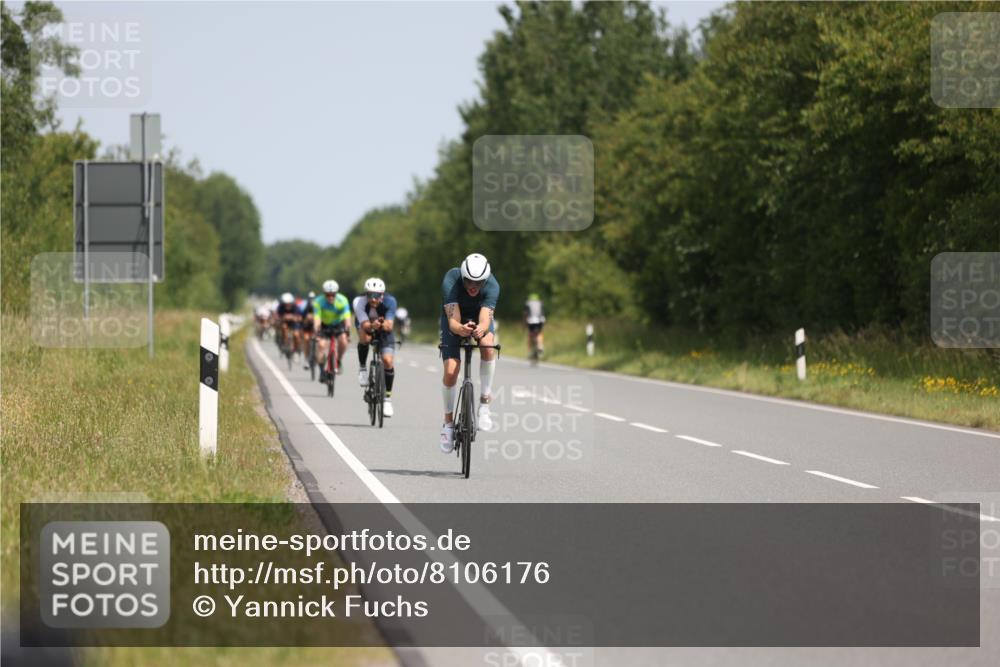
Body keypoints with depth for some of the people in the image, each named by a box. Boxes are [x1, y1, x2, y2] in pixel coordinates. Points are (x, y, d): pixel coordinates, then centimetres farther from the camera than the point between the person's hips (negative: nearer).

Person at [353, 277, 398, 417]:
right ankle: (362, 369, -11)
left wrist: (383, 325, -61)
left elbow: (390, 326, -38)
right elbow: (365, 325, -42)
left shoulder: (389, 301, -33)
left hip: (384, 329, 0)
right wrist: (372, 325, -64)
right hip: (366, 325, 0)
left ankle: (388, 398, -3)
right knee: (365, 338, -37)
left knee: (387, 361, -18)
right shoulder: (359, 302, -34)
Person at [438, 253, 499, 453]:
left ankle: (484, 403, -20)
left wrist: (481, 329, -65)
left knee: (488, 347, -33)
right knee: (450, 371, -15)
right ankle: (448, 422, 4)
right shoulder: (451, 282, -35)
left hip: (479, 317, 1)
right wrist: (460, 329, -65)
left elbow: (485, 320, -42)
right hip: (455, 319, -1)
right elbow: (453, 321, -42)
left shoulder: (492, 286, -32)